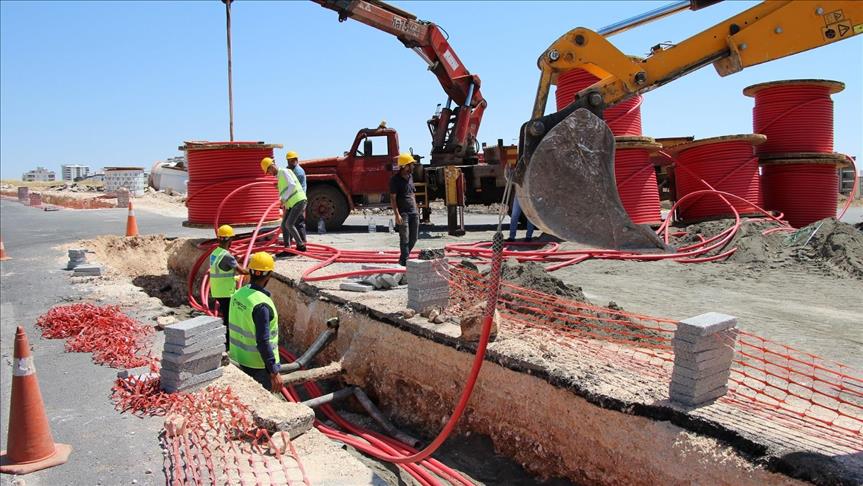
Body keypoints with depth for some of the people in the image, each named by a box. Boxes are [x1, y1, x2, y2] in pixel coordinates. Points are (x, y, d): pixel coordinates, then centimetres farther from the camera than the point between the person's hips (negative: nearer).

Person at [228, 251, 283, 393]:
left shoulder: (238, 294, -3)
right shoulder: (261, 304, -27)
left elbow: (233, 328, 8)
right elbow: (263, 342, -27)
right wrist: (274, 372, -22)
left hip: (239, 360, 8)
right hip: (259, 364, -8)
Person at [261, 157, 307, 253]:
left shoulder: (284, 172, -9)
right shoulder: (279, 176, 21)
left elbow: (292, 185, -21)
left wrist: (284, 199, -18)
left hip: (298, 201, -10)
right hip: (292, 204, 10)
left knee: (289, 224, -16)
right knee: (284, 225, 4)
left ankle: (301, 245, -8)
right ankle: (287, 248, 6)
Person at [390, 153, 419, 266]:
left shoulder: (410, 176, 15)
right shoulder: (395, 179, -8)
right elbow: (393, 198, -11)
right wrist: (397, 215, -18)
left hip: (413, 212, 7)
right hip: (403, 213, -7)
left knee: (413, 238, 9)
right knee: (404, 239, -9)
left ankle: (402, 259, 22)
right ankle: (404, 262, -5)